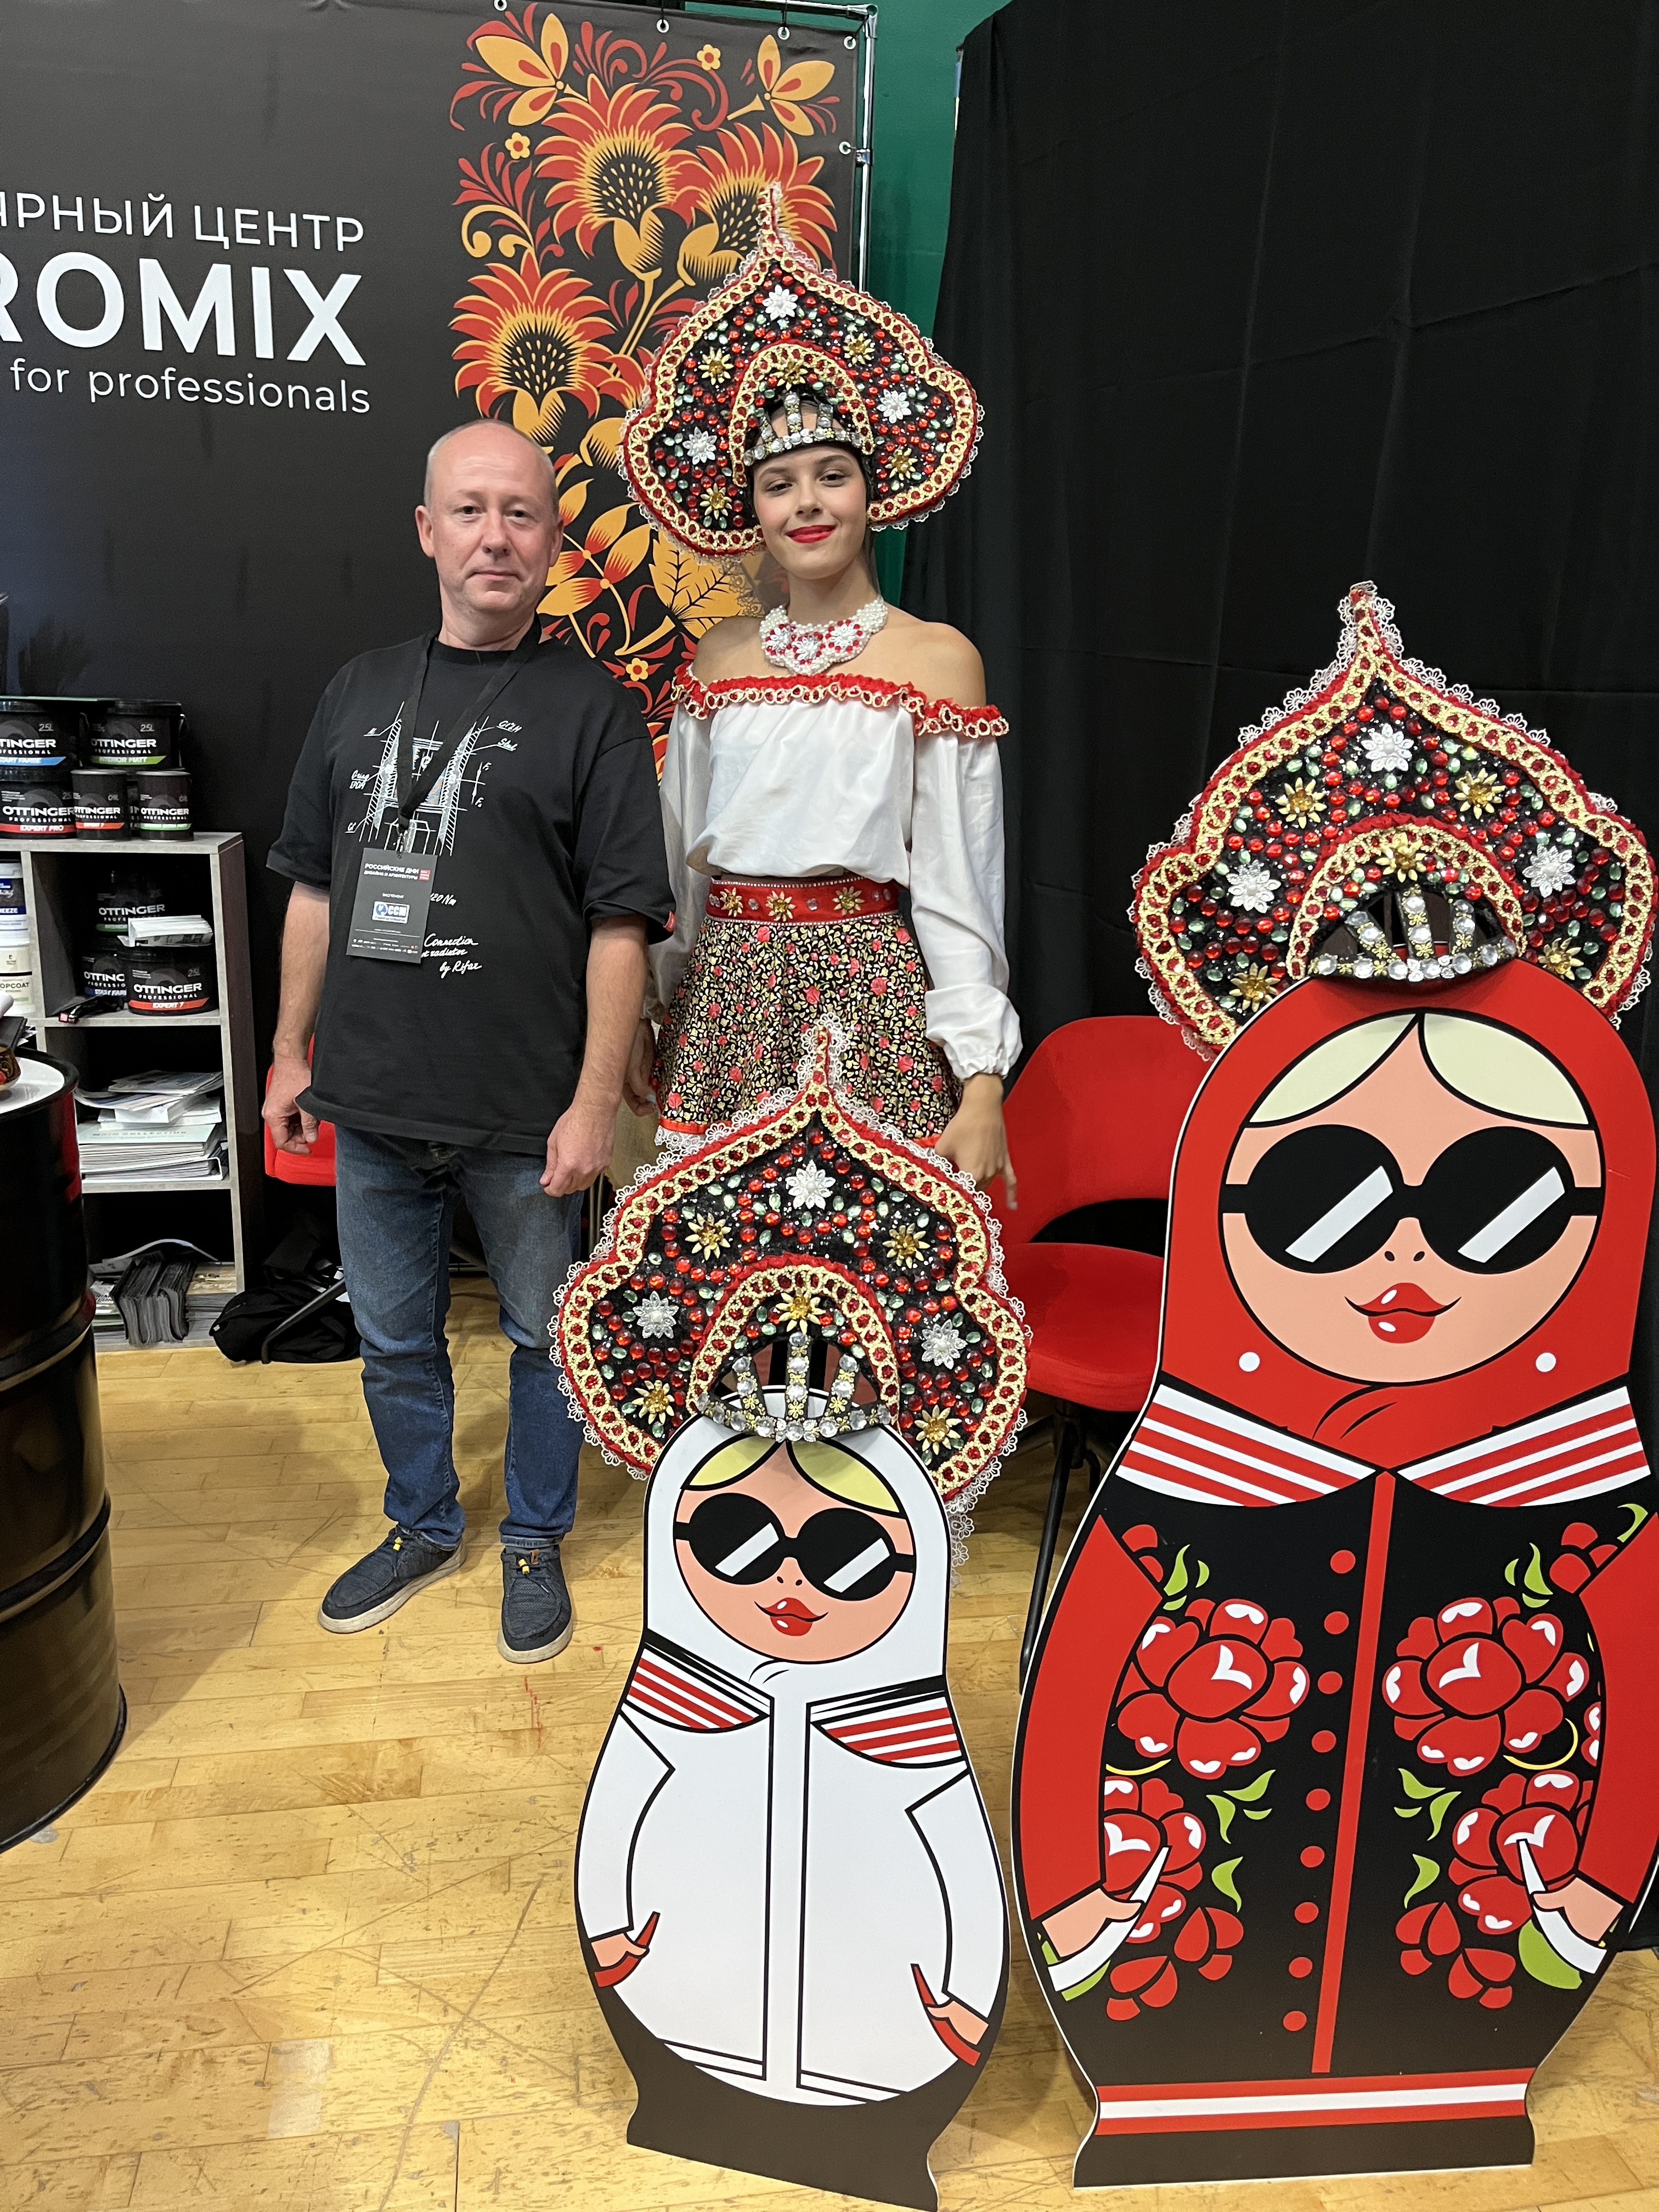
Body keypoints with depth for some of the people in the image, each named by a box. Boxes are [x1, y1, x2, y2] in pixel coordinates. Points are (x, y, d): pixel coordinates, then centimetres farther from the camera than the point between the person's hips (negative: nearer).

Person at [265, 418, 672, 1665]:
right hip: (373, 1103, 5)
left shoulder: (591, 708, -5)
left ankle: (536, 1546, 33)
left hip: (524, 1115, -4)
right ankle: (423, 1528, 40)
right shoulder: (363, 693, 9)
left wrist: (595, 1100, -14)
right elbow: (315, 890, 14)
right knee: (394, 1341, 18)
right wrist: (293, 1051, 13)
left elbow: (622, 924, -10)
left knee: (544, 1339, 11)